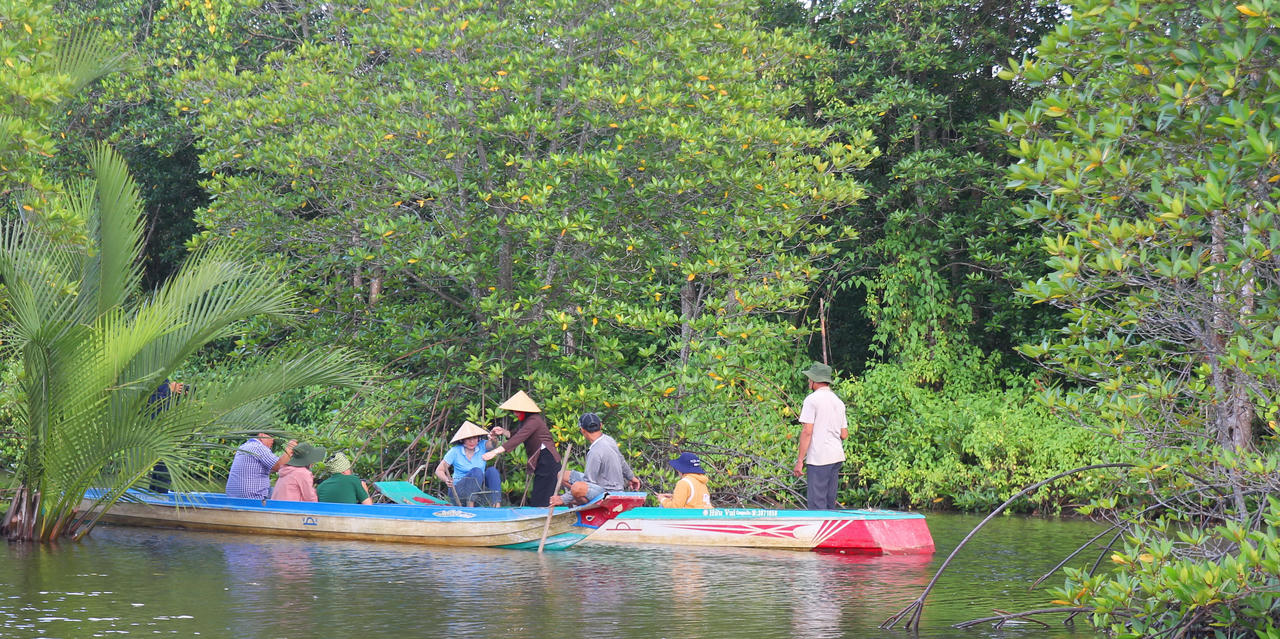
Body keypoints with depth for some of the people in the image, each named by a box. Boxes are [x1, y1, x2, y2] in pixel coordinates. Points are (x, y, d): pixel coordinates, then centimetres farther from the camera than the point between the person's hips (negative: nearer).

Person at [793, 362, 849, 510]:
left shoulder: (812, 400, -7)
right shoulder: (838, 402, 16)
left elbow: (807, 431, -13)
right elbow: (844, 435, 16)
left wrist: (800, 461, -12)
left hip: (819, 458, -8)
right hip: (837, 457, 8)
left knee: (817, 505, -9)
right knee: (829, 503, 13)